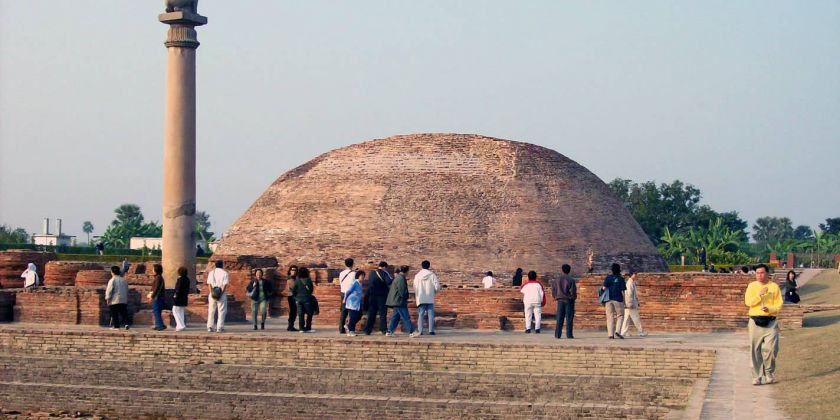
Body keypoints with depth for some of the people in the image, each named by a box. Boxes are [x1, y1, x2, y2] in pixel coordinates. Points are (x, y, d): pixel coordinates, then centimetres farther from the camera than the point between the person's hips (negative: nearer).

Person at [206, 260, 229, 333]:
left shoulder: (211, 272, 9)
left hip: (213, 294, 3)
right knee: (221, 311, 0)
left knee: (211, 311, 8)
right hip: (222, 294, -3)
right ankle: (220, 327, -5)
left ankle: (210, 327, 4)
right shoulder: (224, 273, -1)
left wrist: (212, 293, -3)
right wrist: (221, 293, -11)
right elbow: (225, 285, -10)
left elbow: (209, 284, 2)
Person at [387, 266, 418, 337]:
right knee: (406, 317, -8)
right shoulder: (401, 279, -15)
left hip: (396, 301, 10)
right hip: (400, 302, -10)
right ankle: (411, 332, -8)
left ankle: (389, 332, 10)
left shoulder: (397, 278, 16)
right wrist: (405, 298, -7)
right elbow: (402, 290, -20)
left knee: (395, 317, 11)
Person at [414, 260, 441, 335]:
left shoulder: (417, 275, 1)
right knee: (431, 314, 3)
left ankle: (420, 330, -1)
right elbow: (437, 286, -6)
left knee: (420, 315, 5)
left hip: (420, 299, 1)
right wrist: (435, 292, 14)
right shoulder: (432, 275, -4)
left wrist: (415, 297, 13)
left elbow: (415, 287, 1)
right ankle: (431, 330, -2)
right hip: (430, 298, -1)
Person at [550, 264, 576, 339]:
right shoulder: (571, 280, -8)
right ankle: (569, 334, -3)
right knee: (569, 318, 0)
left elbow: (553, 291, 6)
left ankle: (557, 334, 2)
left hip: (560, 301, 3)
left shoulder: (557, 280, 5)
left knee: (559, 318, 6)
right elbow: (573, 291, -10)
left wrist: (556, 298, 20)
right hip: (569, 301, -3)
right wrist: (573, 297, 8)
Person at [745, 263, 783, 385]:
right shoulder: (752, 286, 7)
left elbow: (779, 304, 2)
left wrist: (769, 309, -16)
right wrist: (760, 294, -15)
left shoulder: (774, 286, 5)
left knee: (771, 349, -7)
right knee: (755, 350, 1)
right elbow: (748, 302, -5)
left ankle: (769, 374, 11)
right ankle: (757, 376, 7)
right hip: (755, 321, 1)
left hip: (770, 322, -1)